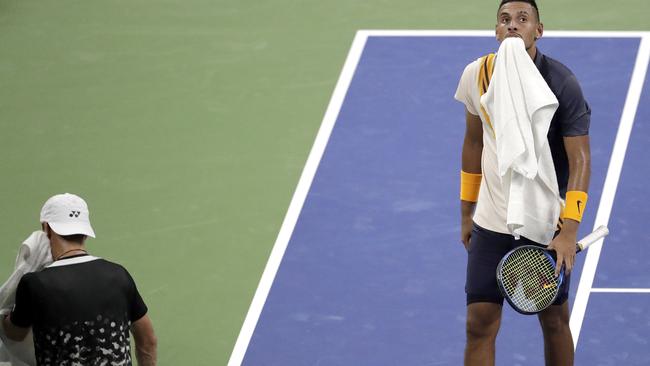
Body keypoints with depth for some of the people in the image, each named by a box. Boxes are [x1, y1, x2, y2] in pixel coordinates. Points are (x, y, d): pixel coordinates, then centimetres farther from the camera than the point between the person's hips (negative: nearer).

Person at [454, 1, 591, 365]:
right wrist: (466, 211, 16)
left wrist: (569, 230, -27)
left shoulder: (561, 83, -14)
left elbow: (580, 159, -16)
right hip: (490, 223, 3)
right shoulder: (477, 74, -1)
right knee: (480, 324, -3)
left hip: (546, 226, -3)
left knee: (554, 320, 10)